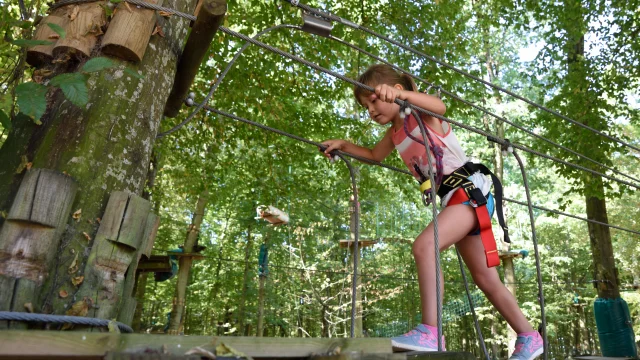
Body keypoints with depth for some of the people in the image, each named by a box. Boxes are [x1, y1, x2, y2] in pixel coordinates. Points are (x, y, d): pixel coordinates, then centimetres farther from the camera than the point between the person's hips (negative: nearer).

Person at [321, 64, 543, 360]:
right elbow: (375, 156, 30)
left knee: (424, 245, -30)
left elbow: (439, 106, -32)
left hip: (470, 190, -9)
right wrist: (343, 145, 18)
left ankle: (430, 331, -27)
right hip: (452, 199, 9)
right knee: (486, 280, 13)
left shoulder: (423, 114, -8)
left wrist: (401, 94, -47)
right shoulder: (395, 132, 14)